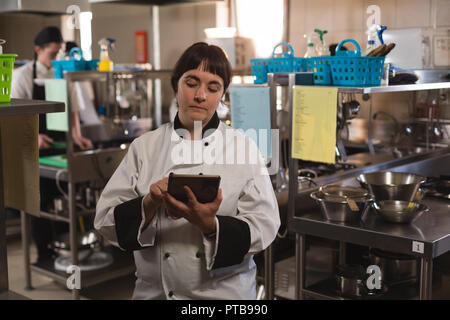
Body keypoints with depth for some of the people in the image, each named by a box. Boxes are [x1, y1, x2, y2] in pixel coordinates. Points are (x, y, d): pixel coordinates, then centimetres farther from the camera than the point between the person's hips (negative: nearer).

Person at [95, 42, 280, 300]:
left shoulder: (244, 147, -4)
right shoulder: (145, 147, -1)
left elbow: (264, 226, -10)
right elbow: (106, 219, -4)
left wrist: (209, 225, -26)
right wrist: (150, 204, -22)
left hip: (226, 291, -1)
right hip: (154, 291, 1)